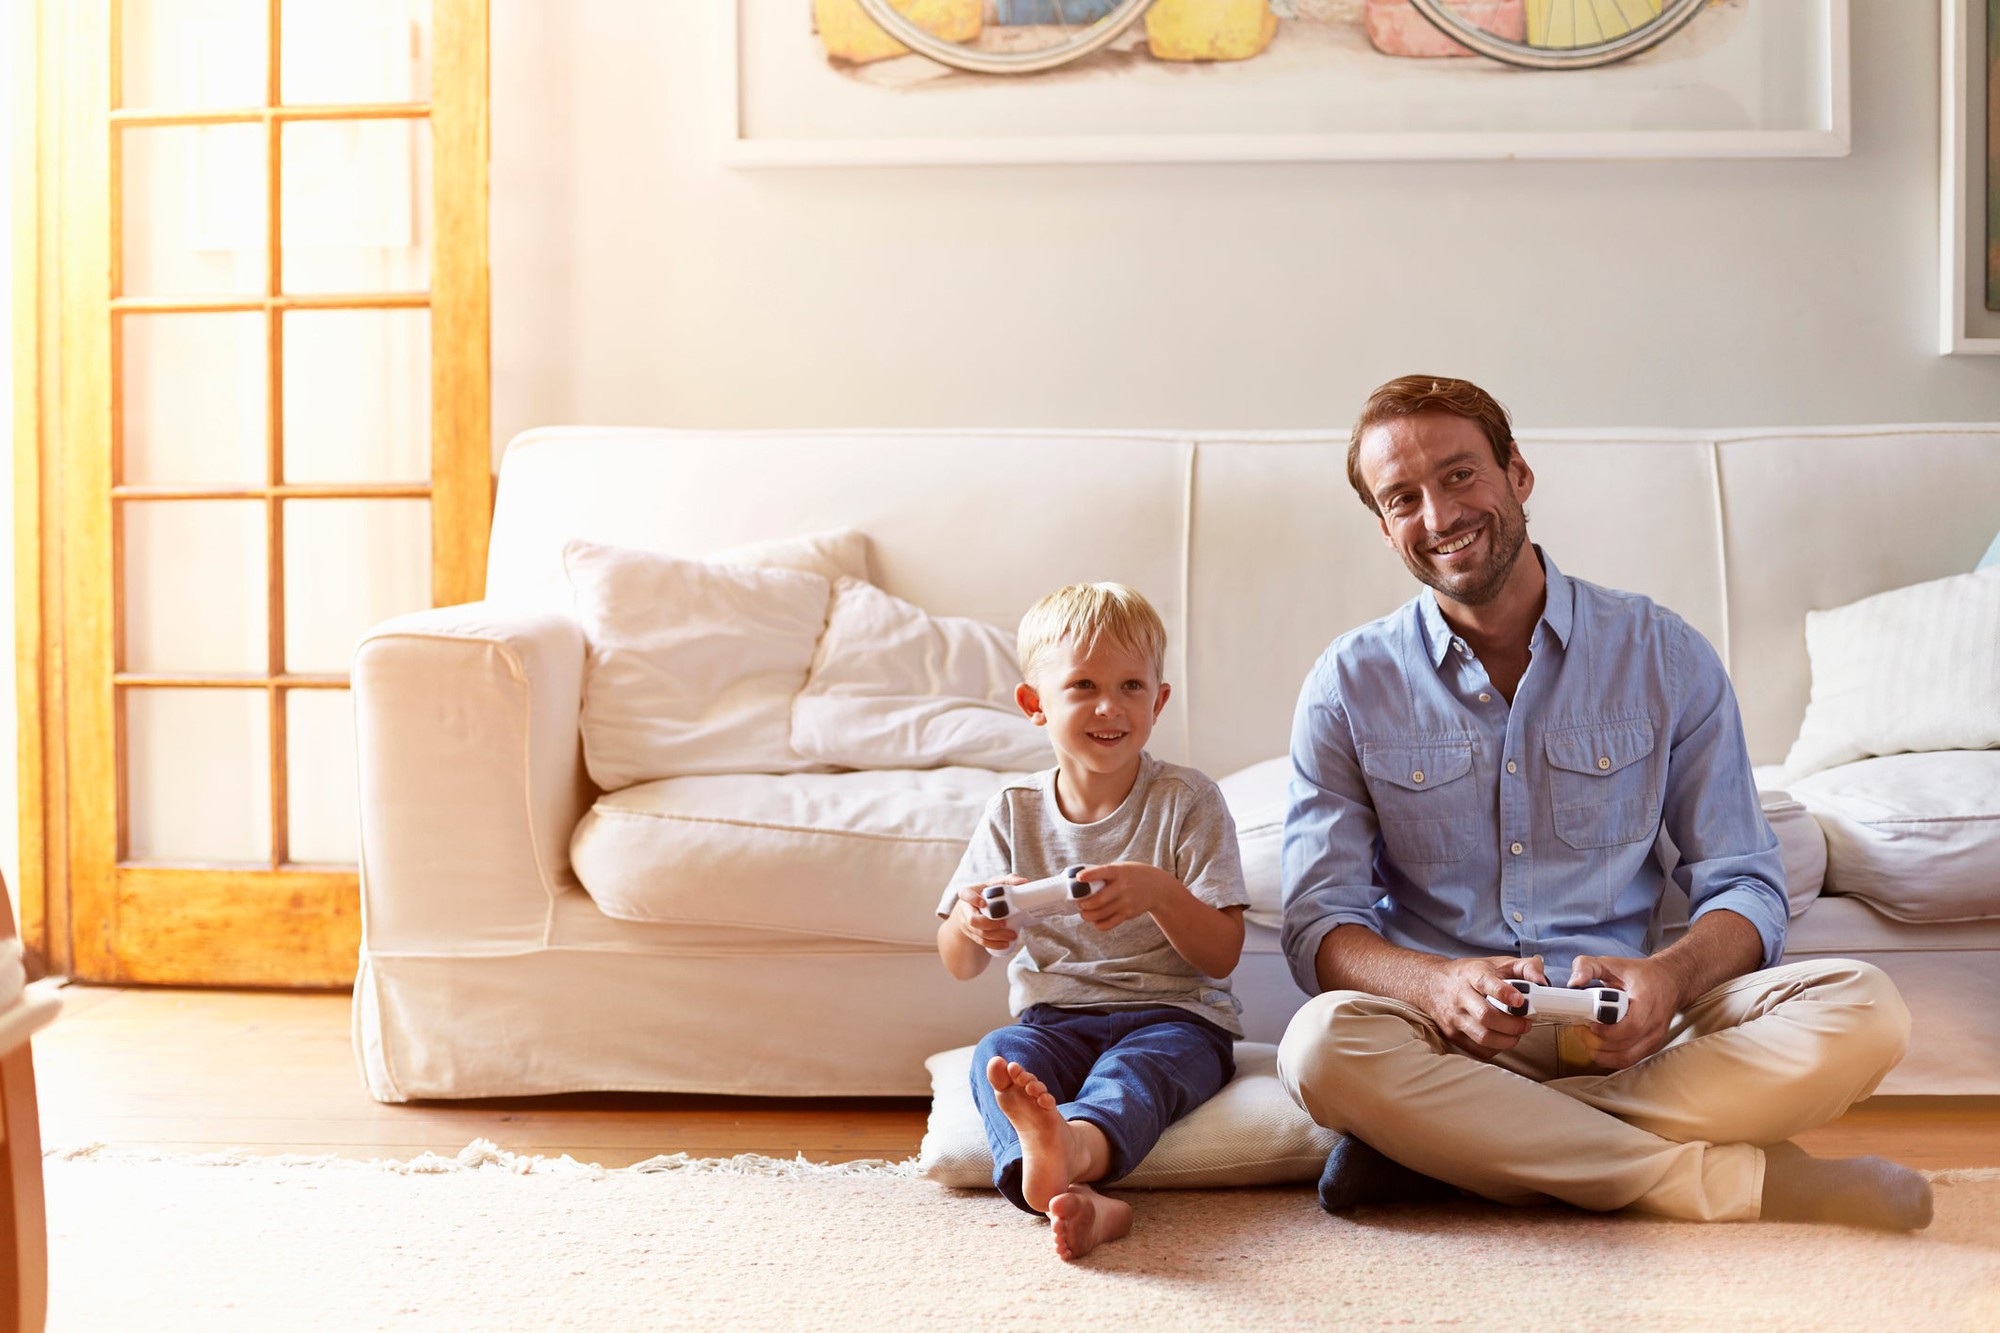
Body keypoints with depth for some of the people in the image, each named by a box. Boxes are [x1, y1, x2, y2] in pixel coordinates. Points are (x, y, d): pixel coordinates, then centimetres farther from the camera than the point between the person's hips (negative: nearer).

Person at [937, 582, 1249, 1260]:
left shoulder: (1187, 801, 0)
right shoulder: (1015, 809, 8)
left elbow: (1222, 956, -5)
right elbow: (959, 966, 11)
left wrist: (1159, 892, -25)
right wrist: (971, 924, -15)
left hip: (1173, 1014, -2)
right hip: (1055, 1017, 3)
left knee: (1136, 1065, -36)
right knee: (999, 1054, -30)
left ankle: (1073, 1144, -70)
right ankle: (1076, 1195, -58)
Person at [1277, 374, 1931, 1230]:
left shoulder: (1663, 655, 6)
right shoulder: (1348, 686, 4)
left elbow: (1744, 885, 6)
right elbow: (1318, 923, -2)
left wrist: (1670, 976, -18)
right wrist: (1437, 984, -25)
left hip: (1623, 1031, 2)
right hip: (1448, 1034, -1)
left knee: (1863, 1009, -24)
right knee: (1322, 1042, -34)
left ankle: (1445, 1144, -25)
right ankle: (1721, 1178, -25)